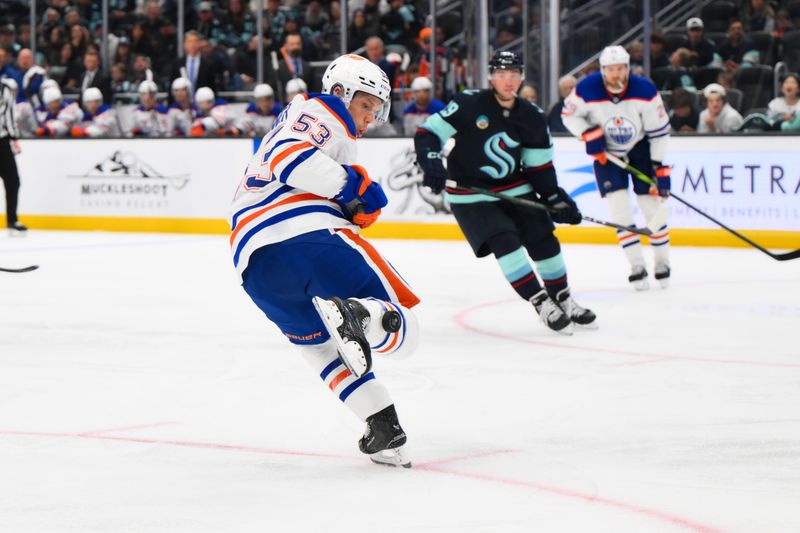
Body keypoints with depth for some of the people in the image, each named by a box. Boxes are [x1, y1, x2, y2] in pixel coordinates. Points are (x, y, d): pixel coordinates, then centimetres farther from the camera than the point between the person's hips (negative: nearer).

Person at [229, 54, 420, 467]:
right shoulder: (320, 110, 11)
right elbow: (290, 157, -10)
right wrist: (352, 186, -3)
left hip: (254, 264, 8)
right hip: (307, 234, -8)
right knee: (399, 333, -4)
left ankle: (381, 429, 9)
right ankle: (356, 314, -37)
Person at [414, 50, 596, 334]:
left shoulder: (532, 117, -3)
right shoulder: (469, 105, -17)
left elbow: (539, 166, 5)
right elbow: (428, 133, -16)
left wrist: (557, 199, -3)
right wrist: (432, 164, -32)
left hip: (515, 189, 5)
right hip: (470, 196, -5)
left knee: (544, 240, 2)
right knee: (505, 242, -20)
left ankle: (563, 300, 21)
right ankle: (542, 304, -13)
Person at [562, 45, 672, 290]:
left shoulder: (645, 91, -25)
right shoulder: (587, 90, -25)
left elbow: (659, 130, -16)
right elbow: (569, 115, -7)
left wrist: (659, 167, -17)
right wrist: (588, 134, -25)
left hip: (640, 148, 0)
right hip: (606, 153, 0)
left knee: (651, 204, -3)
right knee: (619, 210, -10)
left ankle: (662, 262, 14)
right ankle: (637, 267, -3)